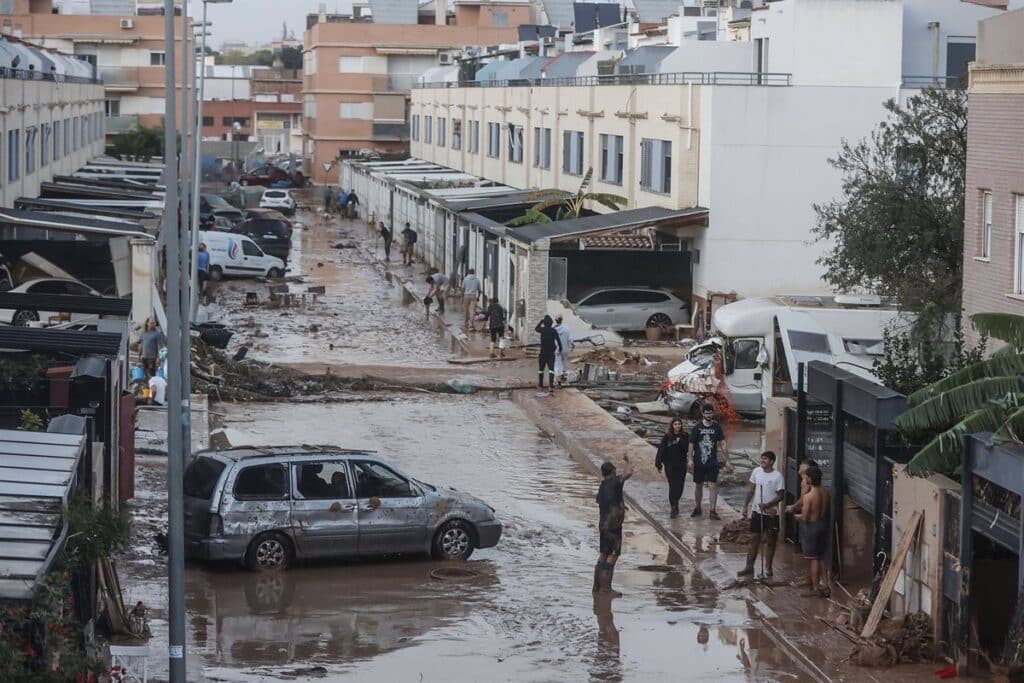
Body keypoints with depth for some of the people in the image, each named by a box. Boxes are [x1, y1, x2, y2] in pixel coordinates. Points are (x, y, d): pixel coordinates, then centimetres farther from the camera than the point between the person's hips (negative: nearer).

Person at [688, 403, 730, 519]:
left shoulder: (717, 427, 2)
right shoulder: (697, 428, -2)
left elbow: (722, 444, 5)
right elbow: (691, 444, 0)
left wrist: (726, 461, 2)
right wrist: (690, 460, -8)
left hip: (713, 462, 0)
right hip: (699, 462, 0)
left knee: (713, 485, -8)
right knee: (698, 485, 11)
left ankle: (713, 511, -6)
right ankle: (697, 508, 26)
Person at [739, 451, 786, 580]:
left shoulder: (777, 476, -13)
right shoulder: (756, 471, 1)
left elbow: (781, 496, -12)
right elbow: (751, 489, 11)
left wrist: (767, 505, -22)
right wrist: (745, 505, 7)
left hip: (771, 513, -4)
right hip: (757, 511, 4)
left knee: (770, 541, 5)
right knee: (754, 539, 9)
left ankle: (768, 569, 15)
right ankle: (749, 567, 15)